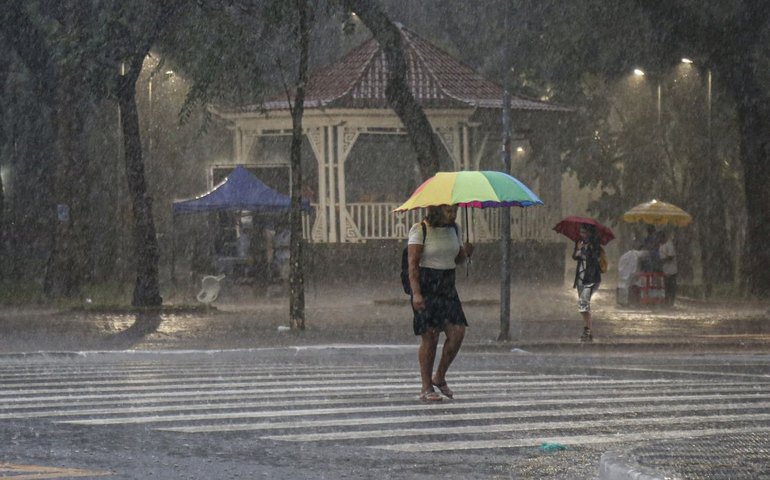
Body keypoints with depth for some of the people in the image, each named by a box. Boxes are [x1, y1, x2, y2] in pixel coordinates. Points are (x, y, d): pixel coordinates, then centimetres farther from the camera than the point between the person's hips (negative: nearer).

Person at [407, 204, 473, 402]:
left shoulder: (455, 229, 10)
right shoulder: (419, 230, -9)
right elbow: (413, 265, -13)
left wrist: (465, 252, -4)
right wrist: (416, 293, -22)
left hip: (447, 287, 6)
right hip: (426, 287, -6)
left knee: (457, 332, -6)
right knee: (429, 337, -6)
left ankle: (439, 377, 13)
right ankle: (426, 388, 2)